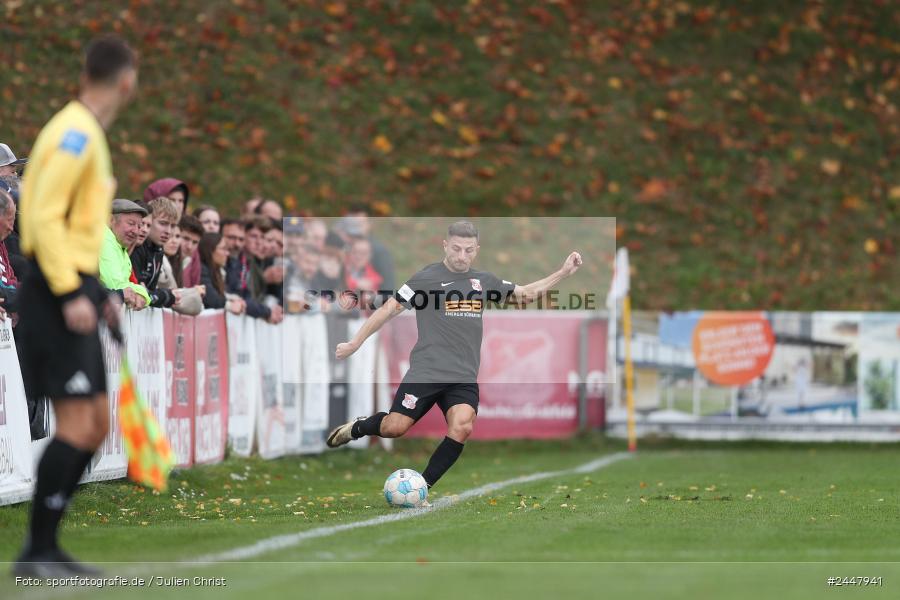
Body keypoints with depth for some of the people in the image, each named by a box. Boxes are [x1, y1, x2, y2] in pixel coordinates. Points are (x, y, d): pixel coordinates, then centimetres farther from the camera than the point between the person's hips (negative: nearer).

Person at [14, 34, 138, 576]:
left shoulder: (88, 135, 16)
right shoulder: (75, 133, -13)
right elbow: (44, 216, -20)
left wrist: (96, 292, 20)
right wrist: (70, 293, -22)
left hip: (73, 290, 10)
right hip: (57, 291, -10)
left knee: (95, 427, 11)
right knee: (76, 426, -11)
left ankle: (45, 545, 14)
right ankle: (38, 552, -7)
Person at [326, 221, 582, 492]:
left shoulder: (483, 281, 13)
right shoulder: (426, 278, -2)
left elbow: (526, 293, 22)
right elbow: (389, 309, -1)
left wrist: (564, 272, 14)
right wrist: (354, 343, -1)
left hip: (464, 378, 3)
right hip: (426, 371, -3)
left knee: (462, 427, -22)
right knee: (395, 428, -11)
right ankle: (357, 428, 25)